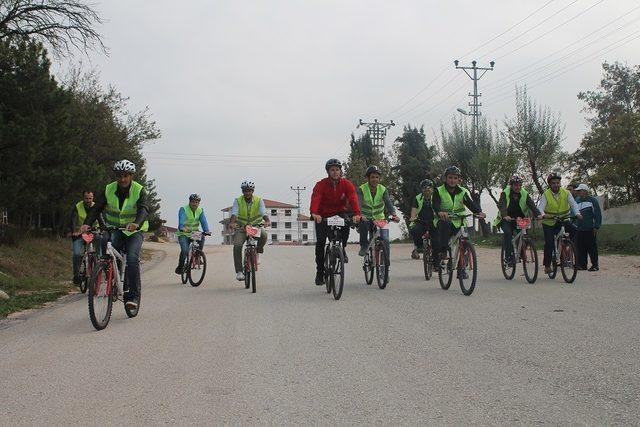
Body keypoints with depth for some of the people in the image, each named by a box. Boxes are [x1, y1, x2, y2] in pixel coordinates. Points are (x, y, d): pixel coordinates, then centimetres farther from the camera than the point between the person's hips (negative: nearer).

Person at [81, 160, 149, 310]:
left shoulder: (139, 190, -12)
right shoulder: (109, 189, -2)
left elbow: (144, 209, -28)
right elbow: (97, 207, -11)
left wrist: (136, 223, -49)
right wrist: (87, 223, -29)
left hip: (135, 231, -3)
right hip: (115, 229, 3)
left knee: (132, 258, -23)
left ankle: (133, 295, -15)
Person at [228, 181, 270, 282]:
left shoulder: (259, 200, -7)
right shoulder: (238, 201, -6)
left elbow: (264, 213, -21)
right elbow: (234, 213, -21)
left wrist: (267, 221, -43)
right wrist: (232, 223, -42)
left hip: (256, 226, 0)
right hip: (241, 228, 0)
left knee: (263, 235, -33)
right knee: (237, 246, -23)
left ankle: (257, 252, -2)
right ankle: (239, 271, -18)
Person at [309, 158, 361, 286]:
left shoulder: (346, 184, -10)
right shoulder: (321, 184, -15)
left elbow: (353, 198, -25)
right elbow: (315, 198, -32)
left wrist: (356, 214, -44)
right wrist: (314, 213, -51)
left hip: (340, 213, 1)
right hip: (323, 216, -1)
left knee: (346, 225, -32)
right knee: (320, 242, -9)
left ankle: (342, 249, -6)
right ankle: (319, 272, 3)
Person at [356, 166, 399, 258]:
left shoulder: (383, 189, -3)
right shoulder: (361, 189, -10)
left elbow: (388, 202, -18)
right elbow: (358, 203, -26)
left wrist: (394, 215, -37)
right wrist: (360, 215, -46)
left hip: (379, 219, 2)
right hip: (365, 219, -2)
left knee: (385, 240, -16)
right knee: (363, 224, -35)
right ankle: (364, 246, -14)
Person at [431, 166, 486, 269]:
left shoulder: (463, 192, 7)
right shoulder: (439, 191, 1)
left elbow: (470, 203, -9)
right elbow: (435, 204, -18)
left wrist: (479, 212, -31)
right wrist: (440, 212, -42)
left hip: (459, 223, 2)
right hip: (443, 221, -2)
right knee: (445, 225, -37)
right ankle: (442, 251, -31)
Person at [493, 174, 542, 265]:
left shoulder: (524, 193, -4)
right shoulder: (505, 193, -14)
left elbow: (531, 205, -16)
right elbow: (501, 205, -28)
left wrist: (538, 214, -35)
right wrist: (505, 216, -48)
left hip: (519, 218, 4)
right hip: (506, 219, -4)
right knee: (508, 233, -28)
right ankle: (509, 256, -26)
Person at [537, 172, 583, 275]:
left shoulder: (566, 193, -3)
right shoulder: (546, 194, -10)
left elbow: (573, 204, -13)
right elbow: (540, 207, -21)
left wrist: (577, 213, -34)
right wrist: (543, 215, -43)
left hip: (563, 220, 2)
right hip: (549, 222, -2)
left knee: (574, 230, -25)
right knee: (549, 243, -9)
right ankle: (547, 265, 3)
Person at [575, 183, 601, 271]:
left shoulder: (593, 200, -1)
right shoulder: (576, 201, 16)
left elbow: (598, 214, -3)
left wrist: (596, 227, -9)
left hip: (590, 229, -5)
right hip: (579, 229, 5)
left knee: (592, 247, -3)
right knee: (581, 248, 5)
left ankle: (595, 265, 3)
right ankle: (582, 264, 11)